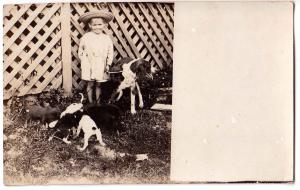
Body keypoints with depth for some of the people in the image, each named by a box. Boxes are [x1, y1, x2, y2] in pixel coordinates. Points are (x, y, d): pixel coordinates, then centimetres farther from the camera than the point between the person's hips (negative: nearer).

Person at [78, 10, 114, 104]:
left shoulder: (107, 38, 1)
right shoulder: (86, 37, -2)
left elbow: (110, 52, 3)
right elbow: (80, 50, 9)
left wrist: (108, 64, -2)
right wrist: (83, 60, 3)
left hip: (101, 66, 1)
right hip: (89, 66, -1)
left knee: (98, 85, 10)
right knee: (90, 84, 4)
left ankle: (98, 103, 19)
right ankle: (91, 103, 13)